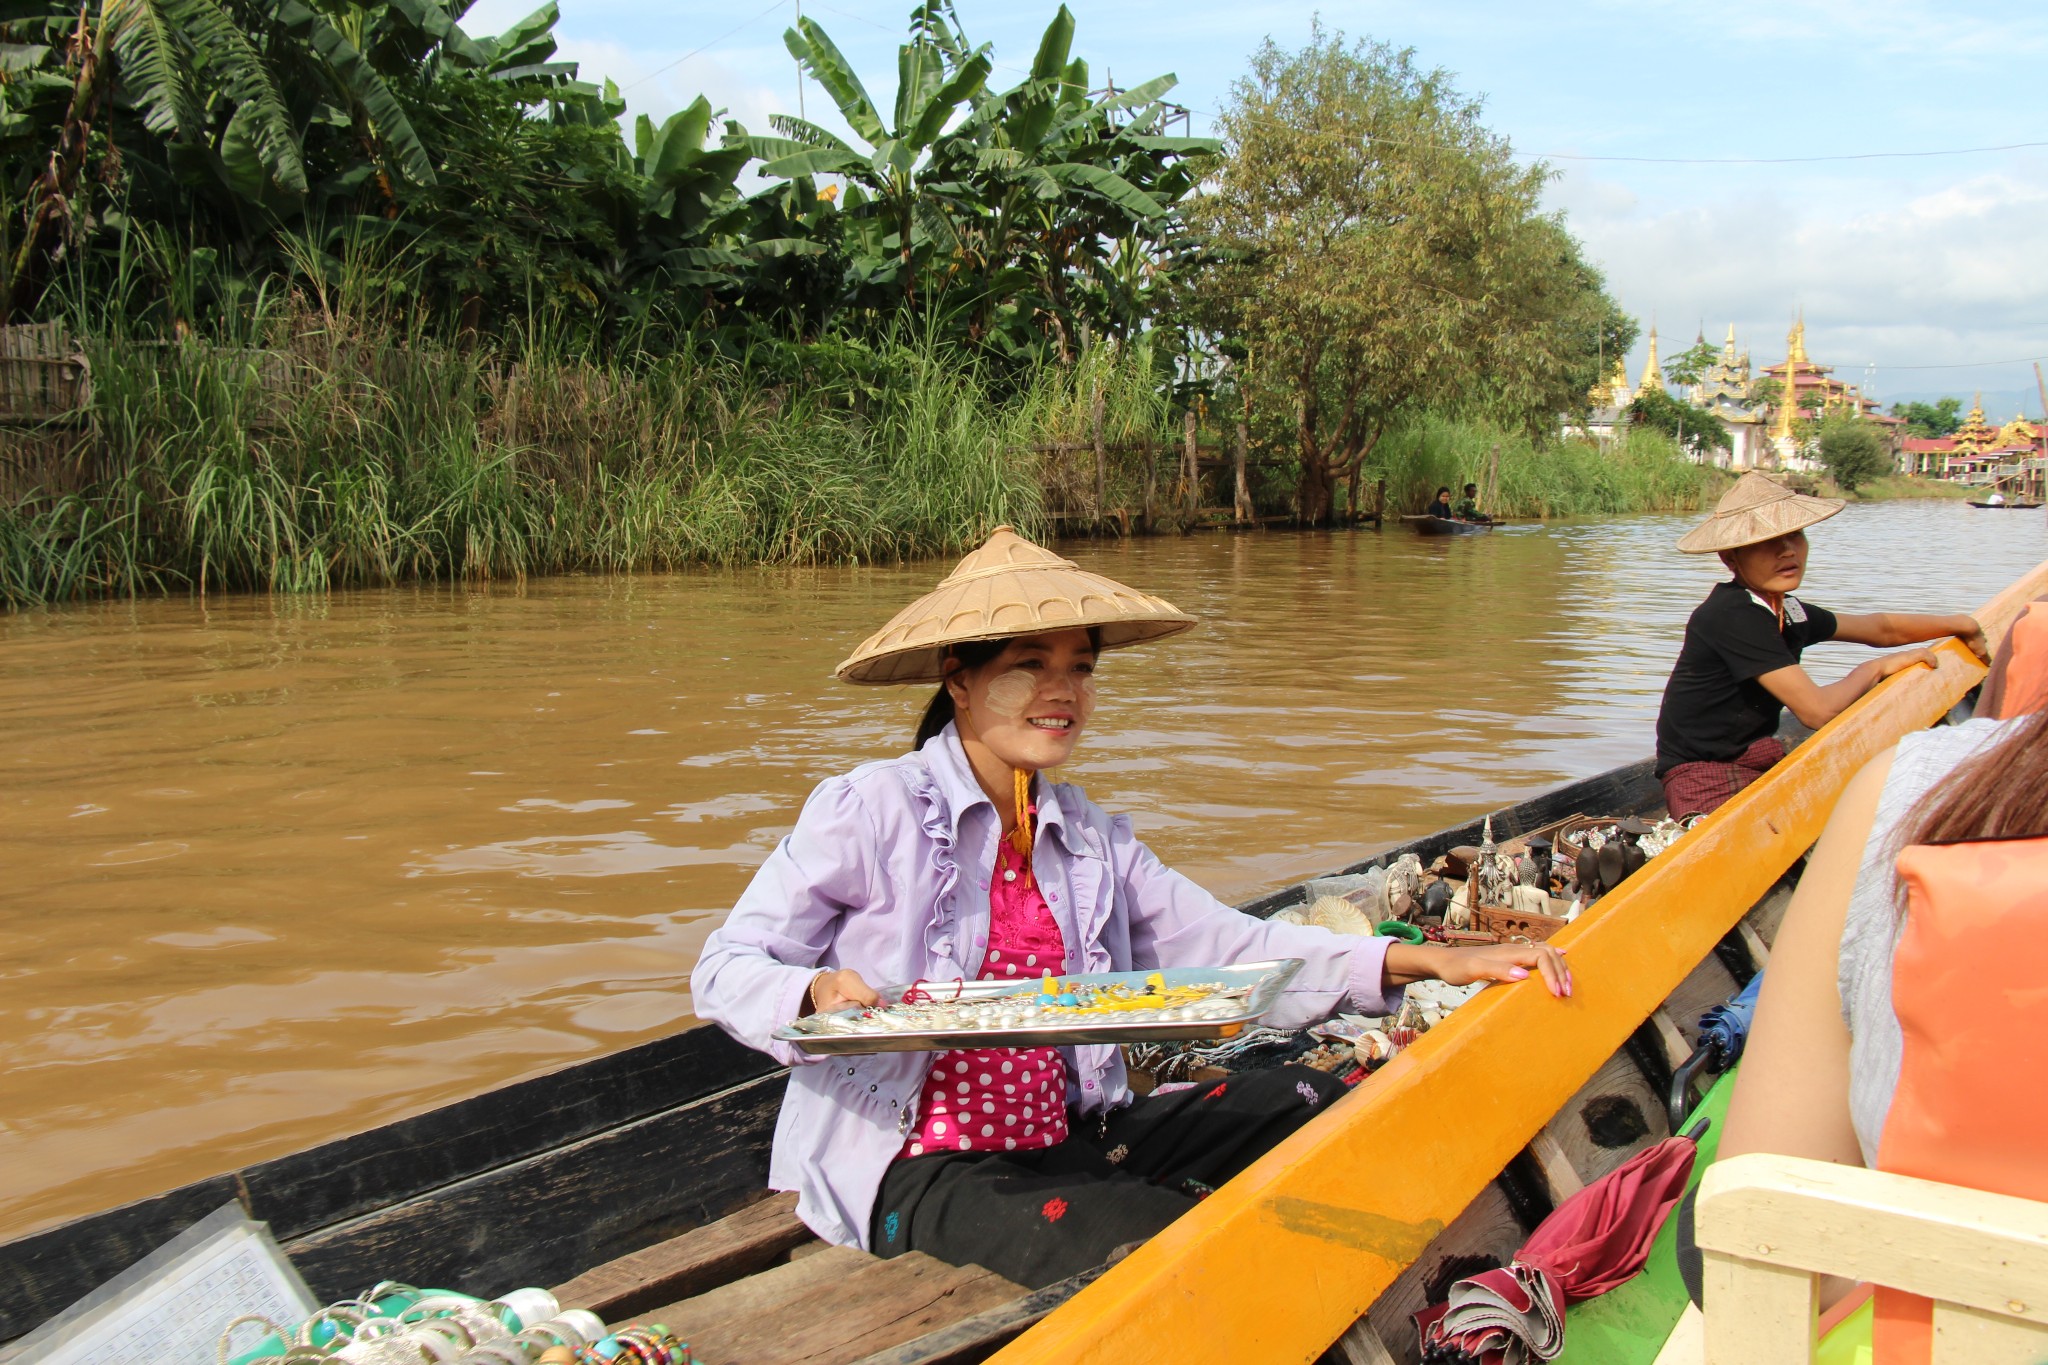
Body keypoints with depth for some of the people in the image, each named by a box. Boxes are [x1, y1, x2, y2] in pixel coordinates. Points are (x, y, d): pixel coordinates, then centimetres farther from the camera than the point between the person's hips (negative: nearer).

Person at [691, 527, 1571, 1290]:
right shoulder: (867, 811, -8)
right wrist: (819, 994, -29)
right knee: (1162, 1243, -30)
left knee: (1300, 1104, -8)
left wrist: (1422, 961, -9)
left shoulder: (1093, 841, 12)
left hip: (1063, 1139, 7)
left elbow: (1224, 948, 2)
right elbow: (723, 971, -5)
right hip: (913, 1172, -6)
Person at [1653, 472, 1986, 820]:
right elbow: (1817, 710, -21)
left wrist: (1959, 624, 20)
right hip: (1709, 787, -10)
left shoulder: (1787, 610, 9)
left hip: (1755, 765, 10)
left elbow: (1879, 628, 28)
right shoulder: (1732, 615, -19)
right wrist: (1873, 669, -5)